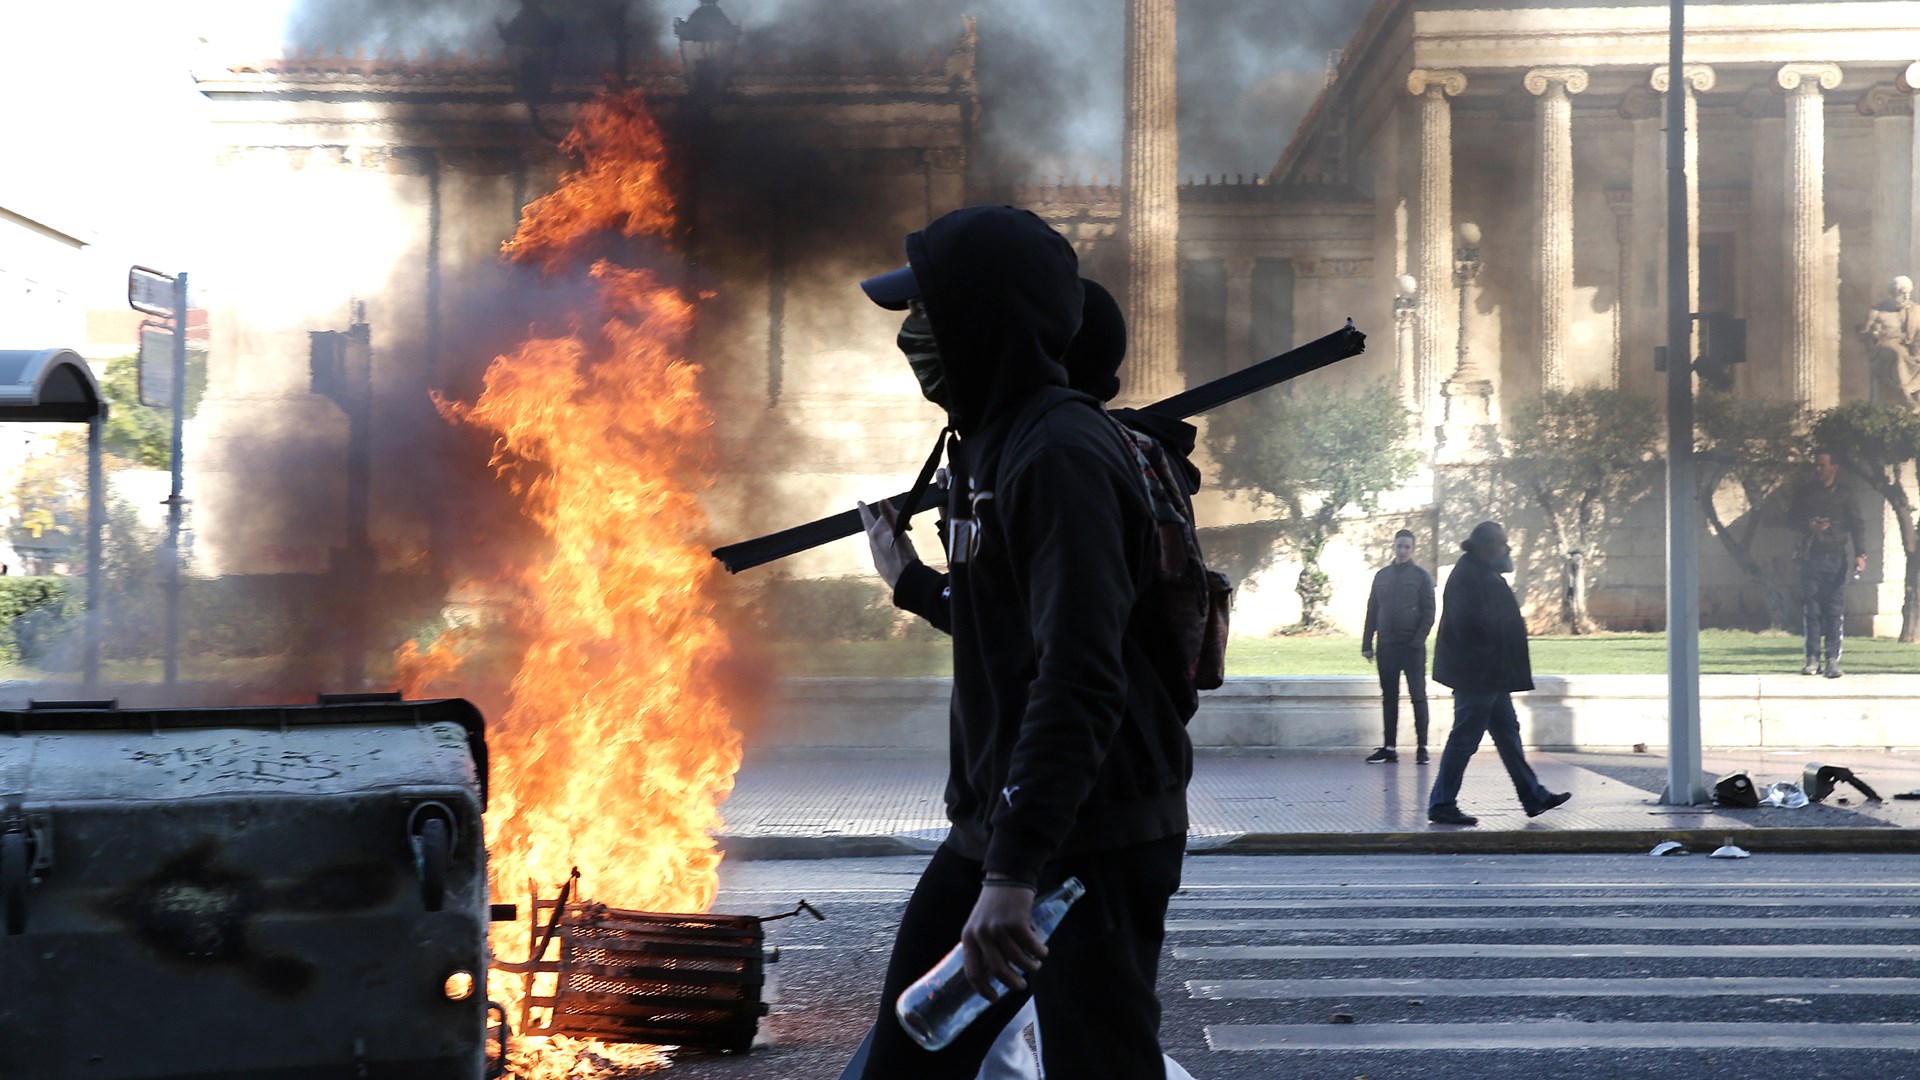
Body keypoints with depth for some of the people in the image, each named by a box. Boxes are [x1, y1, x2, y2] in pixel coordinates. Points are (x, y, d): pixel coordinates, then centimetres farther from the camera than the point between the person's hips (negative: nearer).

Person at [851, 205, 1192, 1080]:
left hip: (1091, 843, -10)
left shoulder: (1061, 456, -18)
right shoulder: (988, 444, 13)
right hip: (994, 825, 10)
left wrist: (1016, 869, -31)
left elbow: (1080, 682, -27)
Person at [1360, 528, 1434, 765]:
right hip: (1387, 646, 4)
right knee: (1389, 697, 6)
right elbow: (1372, 611, 12)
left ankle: (1422, 748, 2)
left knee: (1418, 696, -1)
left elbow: (1428, 613, -3)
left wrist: (1418, 641, -14)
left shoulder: (1421, 577, 1)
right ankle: (1389, 748, 10)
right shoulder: (1382, 575, 11)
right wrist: (1367, 644, 6)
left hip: (1412, 647, -4)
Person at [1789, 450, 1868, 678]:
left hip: (1836, 558, -2)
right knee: (1811, 609, -1)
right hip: (1811, 557, 2)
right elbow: (1792, 517, 14)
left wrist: (1860, 554, -10)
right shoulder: (1804, 492, 11)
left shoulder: (1844, 494, 6)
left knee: (1835, 610, -6)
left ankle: (1833, 660, -6)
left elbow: (1857, 524, 2)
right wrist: (1809, 525, -9)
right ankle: (1812, 658, 4)